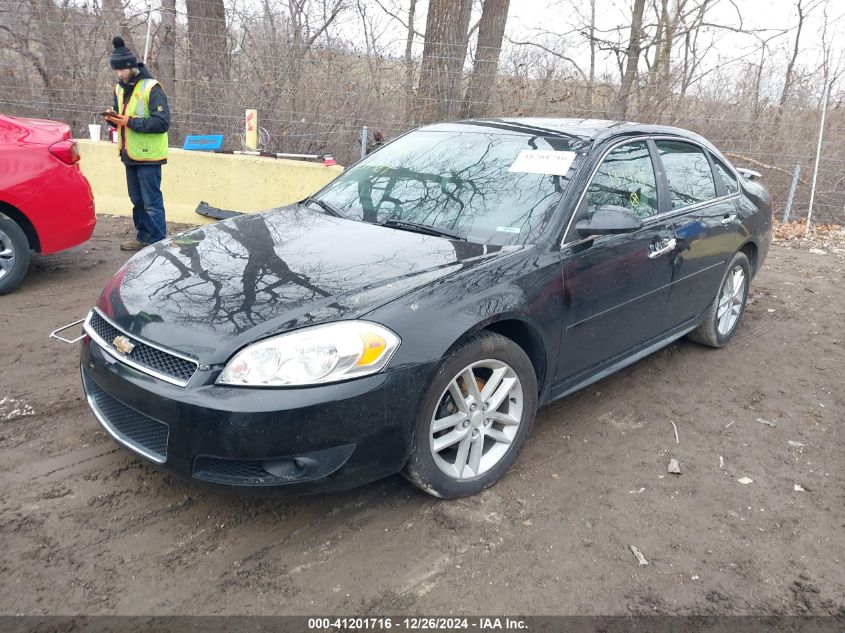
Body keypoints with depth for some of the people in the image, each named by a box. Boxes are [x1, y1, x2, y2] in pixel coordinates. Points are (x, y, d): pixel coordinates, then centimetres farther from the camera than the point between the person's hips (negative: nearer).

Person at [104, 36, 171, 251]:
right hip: (130, 154, 8)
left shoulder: (151, 88, -13)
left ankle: (158, 243, 2)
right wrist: (114, 118, -1)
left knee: (152, 203, -5)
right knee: (137, 201, 16)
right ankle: (143, 237, 27)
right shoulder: (120, 88, 11)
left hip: (148, 155, -8)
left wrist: (130, 121, -22)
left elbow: (162, 122, -20)